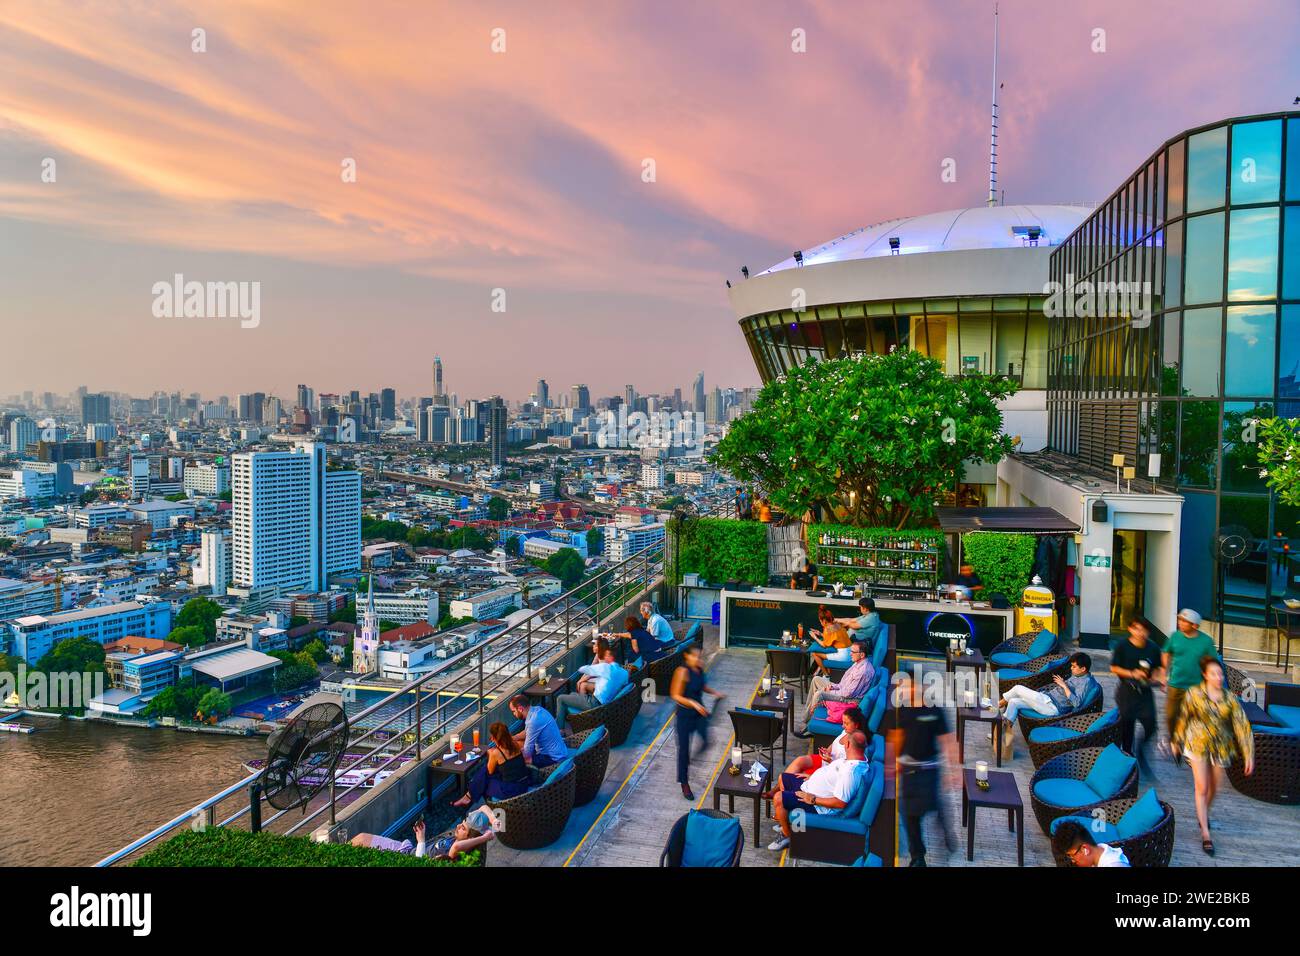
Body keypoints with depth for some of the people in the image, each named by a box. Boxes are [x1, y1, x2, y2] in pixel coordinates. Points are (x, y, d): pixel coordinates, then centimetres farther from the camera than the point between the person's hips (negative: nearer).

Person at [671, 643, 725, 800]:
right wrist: (693, 703, -30)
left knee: (706, 740, 2)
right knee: (684, 748, 5)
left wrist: (714, 693, -1)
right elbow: (675, 696, -21)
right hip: (685, 714, -6)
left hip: (699, 711, 6)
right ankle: (684, 784, 21)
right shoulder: (682, 671, -24)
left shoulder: (700, 667, -5)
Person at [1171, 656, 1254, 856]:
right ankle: (1205, 834, 0)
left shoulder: (1230, 698, -7)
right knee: (1202, 788, -7)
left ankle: (1203, 814, 47)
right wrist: (1176, 742, 10)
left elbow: (1241, 725, -4)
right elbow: (1183, 718, 1)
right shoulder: (1194, 694, -11)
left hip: (1220, 747, 3)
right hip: (1197, 746, -3)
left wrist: (1249, 754, -7)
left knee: (1215, 787, 17)